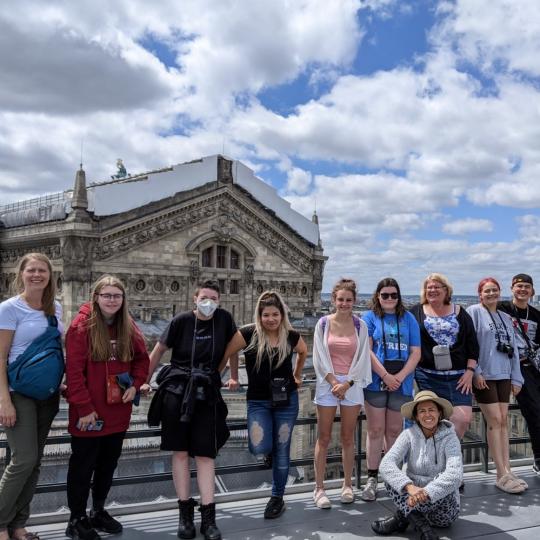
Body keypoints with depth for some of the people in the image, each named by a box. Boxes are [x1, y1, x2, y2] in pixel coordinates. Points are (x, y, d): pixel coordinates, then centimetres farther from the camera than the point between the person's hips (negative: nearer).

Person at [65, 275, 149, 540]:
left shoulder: (128, 327, 4)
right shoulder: (81, 326, -14)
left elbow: (142, 359, 14)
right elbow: (73, 371, -16)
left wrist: (135, 384, -3)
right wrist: (83, 407, -18)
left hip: (118, 412, 6)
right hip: (88, 413, -6)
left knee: (108, 464, 18)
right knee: (82, 466, 8)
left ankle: (98, 511, 36)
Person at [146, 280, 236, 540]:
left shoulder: (224, 318, -1)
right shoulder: (182, 320, -6)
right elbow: (158, 350, 2)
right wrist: (144, 381, 6)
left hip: (207, 393, 1)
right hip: (177, 391, -1)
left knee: (205, 454, -1)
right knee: (180, 452, 4)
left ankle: (208, 517, 5)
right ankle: (185, 513, 15)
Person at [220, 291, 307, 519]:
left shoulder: (291, 336, -6)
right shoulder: (248, 333, -14)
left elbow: (303, 352, 17)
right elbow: (226, 354, -4)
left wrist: (297, 375, 19)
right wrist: (233, 378, 2)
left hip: (287, 399, 1)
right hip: (258, 400, -1)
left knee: (282, 450, 7)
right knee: (259, 448, -16)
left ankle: (277, 498, 25)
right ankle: (270, 449, 23)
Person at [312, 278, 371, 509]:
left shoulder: (360, 326, 2)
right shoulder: (324, 323, 0)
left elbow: (362, 358, 0)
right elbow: (320, 357, -1)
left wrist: (347, 384, -8)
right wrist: (334, 382, -9)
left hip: (352, 384, 1)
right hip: (327, 383, -1)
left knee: (348, 438, 8)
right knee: (324, 438, 2)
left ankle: (347, 485, 21)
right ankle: (319, 488, 8)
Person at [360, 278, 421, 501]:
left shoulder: (408, 319, 10)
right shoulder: (369, 318, 4)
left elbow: (416, 353, 4)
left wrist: (400, 376, -10)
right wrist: (386, 376, -14)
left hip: (401, 383, 2)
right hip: (376, 382, -2)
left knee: (394, 431, 9)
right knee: (375, 430, 2)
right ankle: (372, 479, 8)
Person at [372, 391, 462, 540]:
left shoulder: (449, 438, -14)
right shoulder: (409, 435, -9)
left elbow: (454, 475, -31)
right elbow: (387, 464, -24)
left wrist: (427, 493, -43)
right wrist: (409, 487, -41)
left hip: (443, 507, -1)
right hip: (414, 499, 2)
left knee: (444, 484, -33)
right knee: (390, 477, -22)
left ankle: (400, 518, -21)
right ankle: (422, 525, -27)